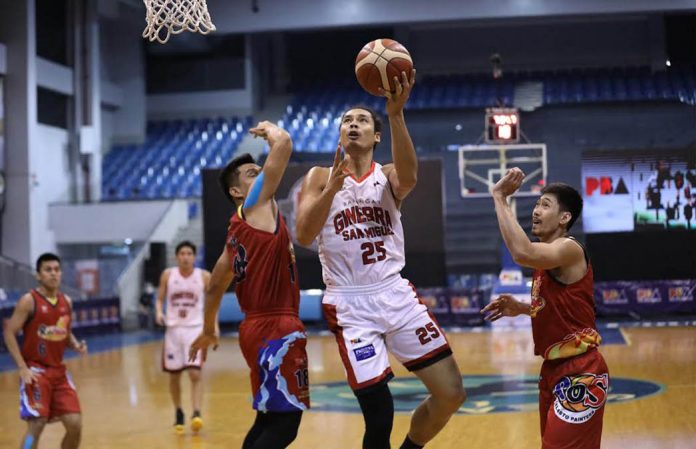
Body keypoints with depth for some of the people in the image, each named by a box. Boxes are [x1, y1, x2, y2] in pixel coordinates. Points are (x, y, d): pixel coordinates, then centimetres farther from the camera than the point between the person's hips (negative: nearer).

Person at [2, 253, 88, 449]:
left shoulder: (66, 301, 7)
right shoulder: (29, 301, -11)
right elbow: (9, 333, -11)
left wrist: (76, 345, -3)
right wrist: (22, 368, -17)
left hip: (59, 371, 6)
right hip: (35, 371, -6)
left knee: (75, 424, 1)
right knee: (36, 425, -11)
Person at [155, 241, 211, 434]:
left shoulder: (204, 276, -2)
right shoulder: (168, 275, 0)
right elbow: (160, 299, 7)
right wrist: (159, 313, -14)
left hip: (195, 328, -2)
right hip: (173, 329, 2)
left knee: (195, 374, -15)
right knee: (174, 375, 9)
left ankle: (197, 414, -16)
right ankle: (178, 412, 27)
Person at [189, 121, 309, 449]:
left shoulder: (237, 232, 19)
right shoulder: (257, 204, -4)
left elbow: (215, 287, 27)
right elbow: (284, 144, -13)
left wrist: (208, 331, 39)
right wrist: (269, 130, 8)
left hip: (261, 327, 10)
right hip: (276, 328, -10)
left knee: (269, 417, 17)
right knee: (286, 420, -10)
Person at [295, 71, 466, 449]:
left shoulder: (387, 177, 6)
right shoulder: (320, 177, 4)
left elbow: (409, 177, -20)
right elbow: (303, 237, -10)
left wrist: (396, 114, -32)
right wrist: (333, 186, -20)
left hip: (396, 294, 3)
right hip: (350, 304, -3)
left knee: (451, 393, 1)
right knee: (379, 414, -8)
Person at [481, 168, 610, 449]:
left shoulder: (569, 249, -18)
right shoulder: (547, 255, 13)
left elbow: (522, 253, -39)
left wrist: (500, 197, -31)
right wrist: (520, 309, 6)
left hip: (579, 374, -10)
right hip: (554, 368, 10)